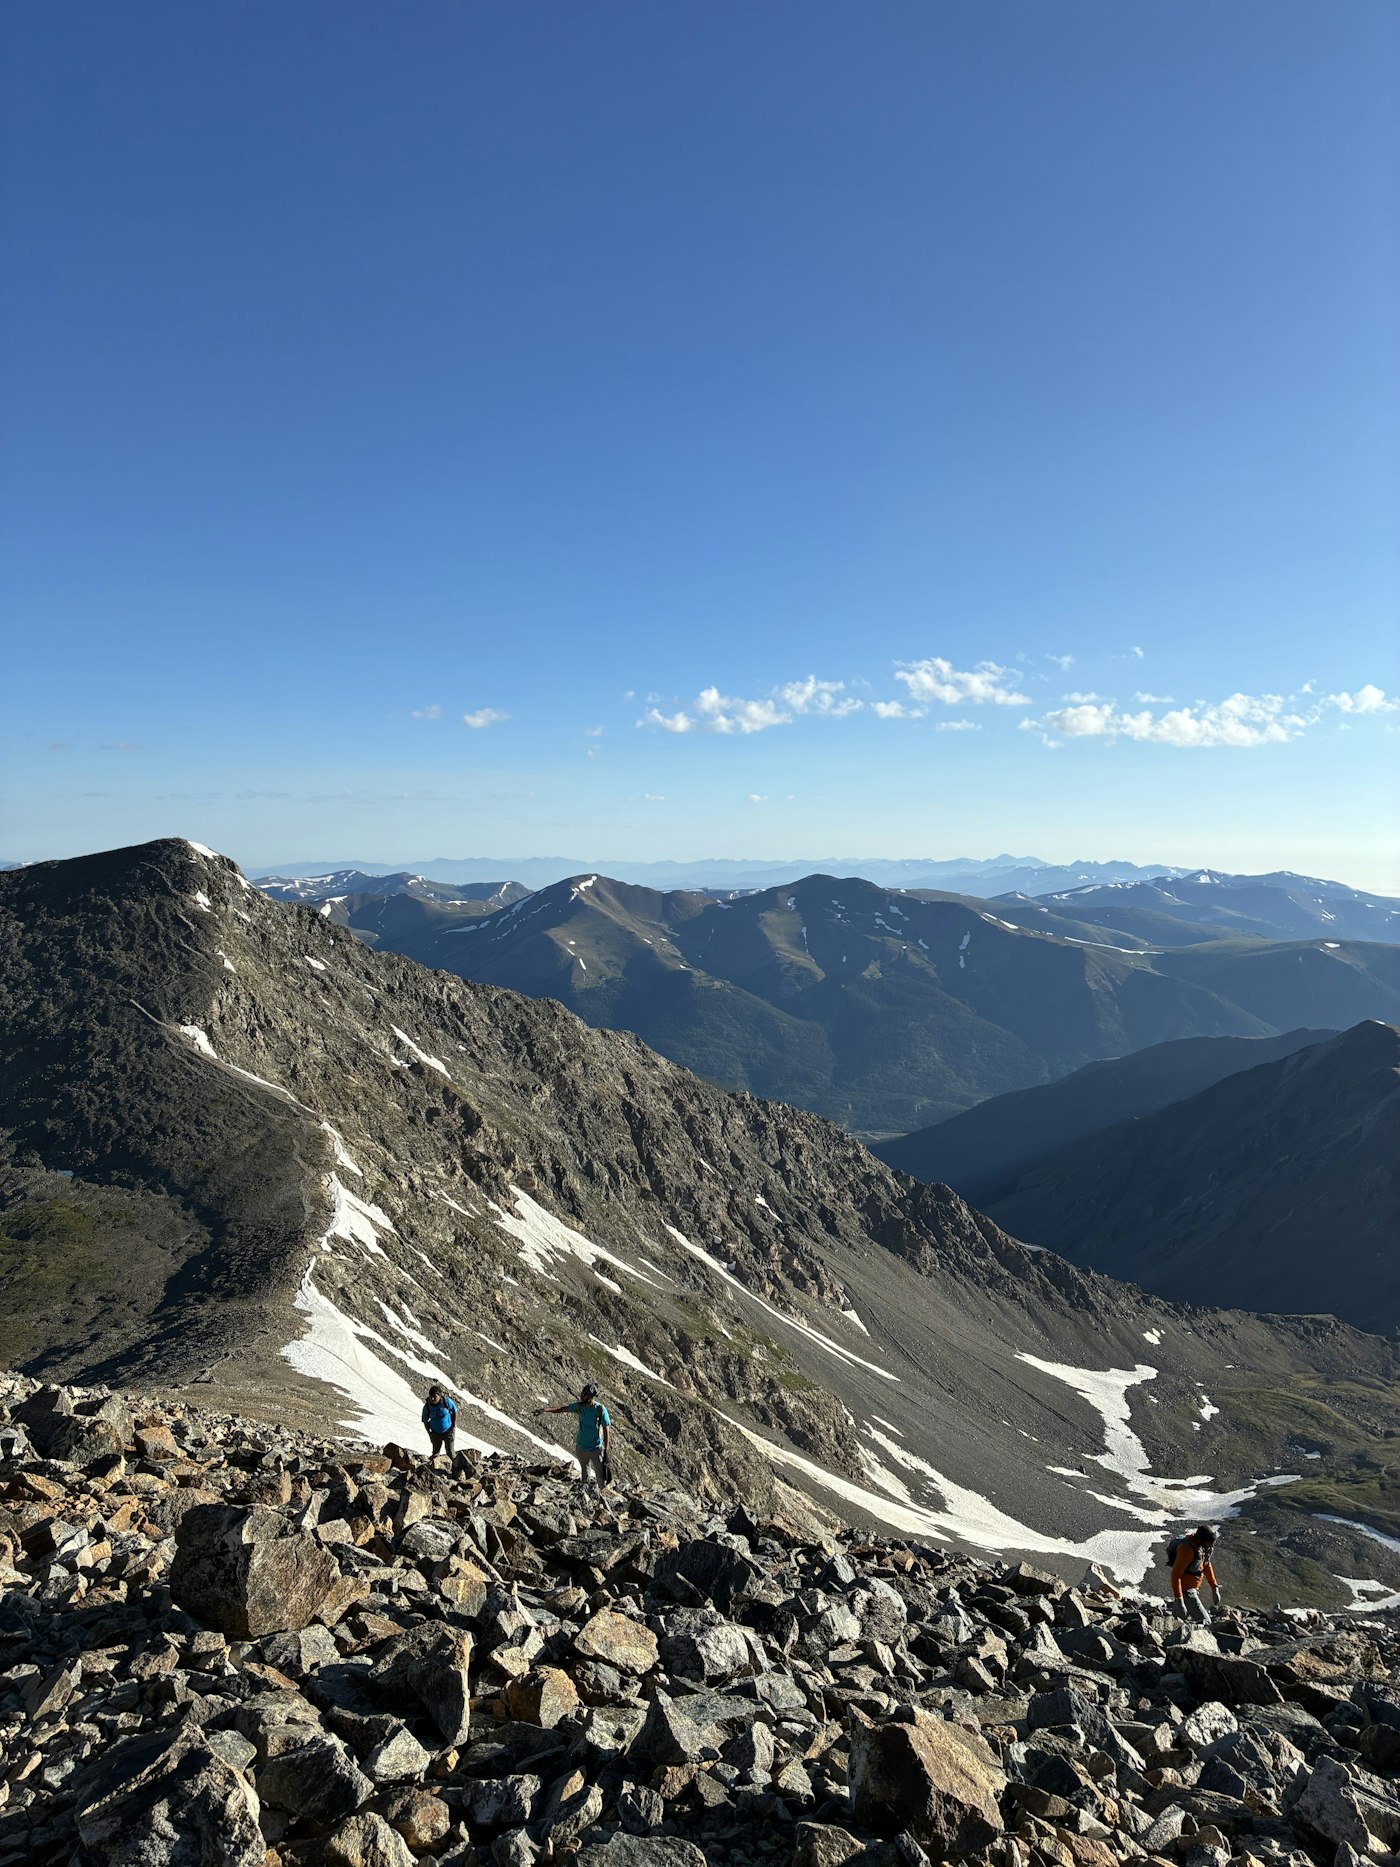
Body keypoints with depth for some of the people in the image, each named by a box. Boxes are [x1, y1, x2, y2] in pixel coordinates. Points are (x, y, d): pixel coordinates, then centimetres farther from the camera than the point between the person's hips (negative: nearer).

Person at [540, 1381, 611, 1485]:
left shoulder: (600, 1410, -19)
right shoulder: (580, 1406, -7)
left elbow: (606, 1431, -15)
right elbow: (562, 1409, 3)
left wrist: (605, 1452, -15)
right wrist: (545, 1409, -9)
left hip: (595, 1449, -4)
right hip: (581, 1447, 4)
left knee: (601, 1476, 0)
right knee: (584, 1474, 19)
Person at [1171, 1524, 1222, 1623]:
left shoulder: (1204, 1545, -4)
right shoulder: (1187, 1549, -31)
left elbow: (1206, 1564, 12)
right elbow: (1175, 1574, -29)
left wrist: (1214, 1588, 11)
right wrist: (1178, 1600, -30)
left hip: (1194, 1589, 9)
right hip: (1185, 1591, -9)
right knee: (1205, 1622, -10)